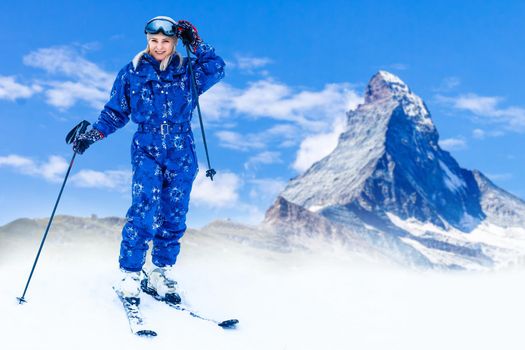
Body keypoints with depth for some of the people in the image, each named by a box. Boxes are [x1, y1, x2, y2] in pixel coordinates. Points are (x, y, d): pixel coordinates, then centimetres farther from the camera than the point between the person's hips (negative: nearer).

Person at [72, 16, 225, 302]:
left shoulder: (187, 72, 7)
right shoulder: (132, 73, 4)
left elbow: (216, 69, -7)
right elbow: (115, 112, 8)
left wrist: (196, 44, -11)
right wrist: (93, 134, -5)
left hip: (182, 153, 2)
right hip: (147, 150, -2)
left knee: (174, 216, 4)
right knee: (144, 211, -17)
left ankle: (162, 275, 17)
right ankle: (129, 276, -7)